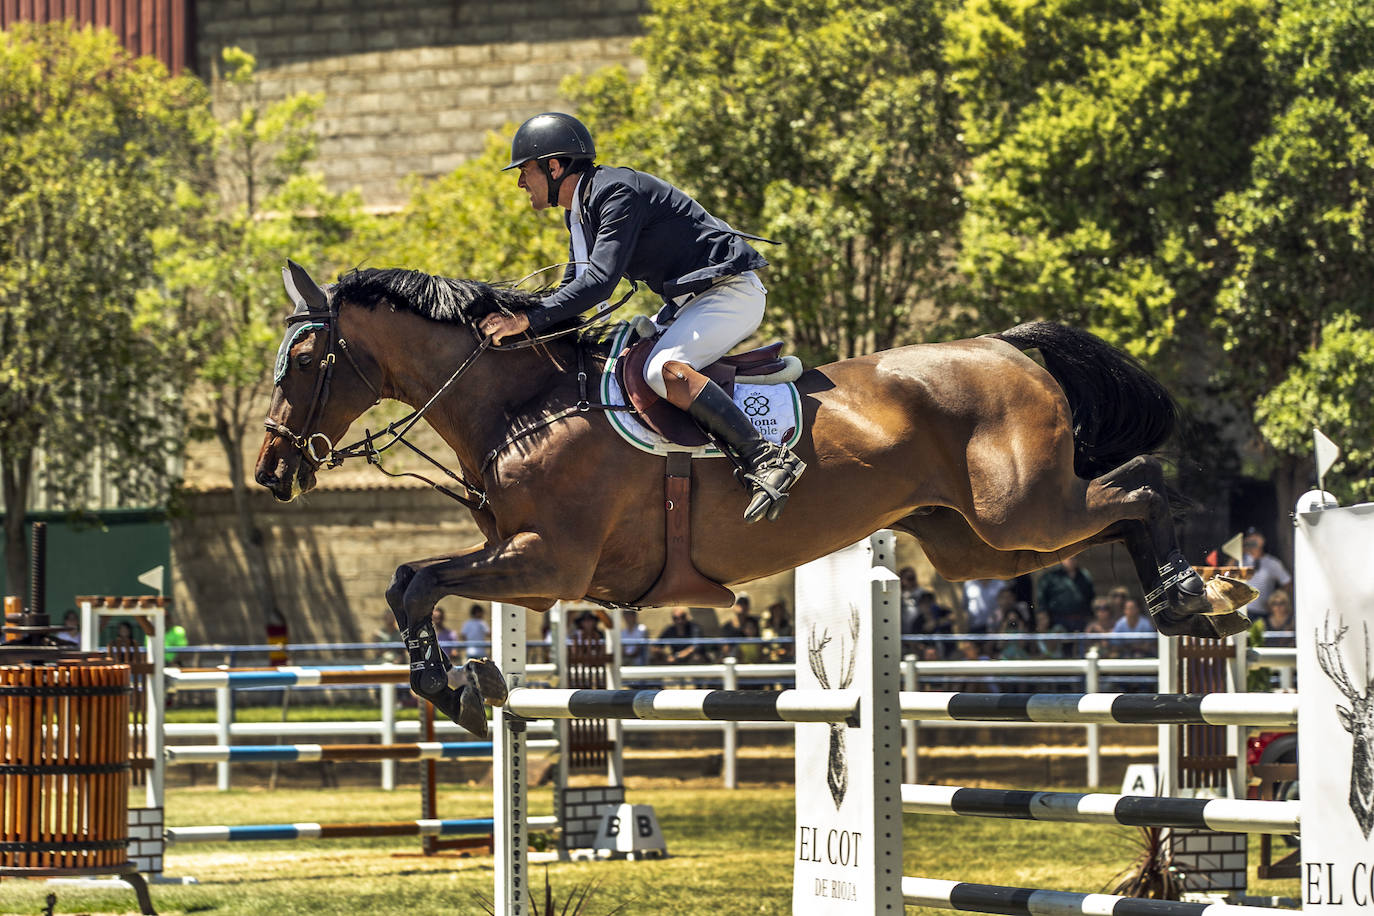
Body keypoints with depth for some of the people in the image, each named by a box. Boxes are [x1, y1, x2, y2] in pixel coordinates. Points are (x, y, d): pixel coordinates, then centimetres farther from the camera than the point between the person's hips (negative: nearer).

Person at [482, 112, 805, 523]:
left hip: (730, 290, -11)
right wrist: (510, 320, 6)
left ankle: (768, 459, -35)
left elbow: (600, 282, -29)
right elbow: (575, 285, 21)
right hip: (689, 300, 11)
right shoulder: (579, 212, 13)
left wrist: (528, 320, -31)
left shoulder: (618, 193, -20)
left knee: (663, 370, -31)